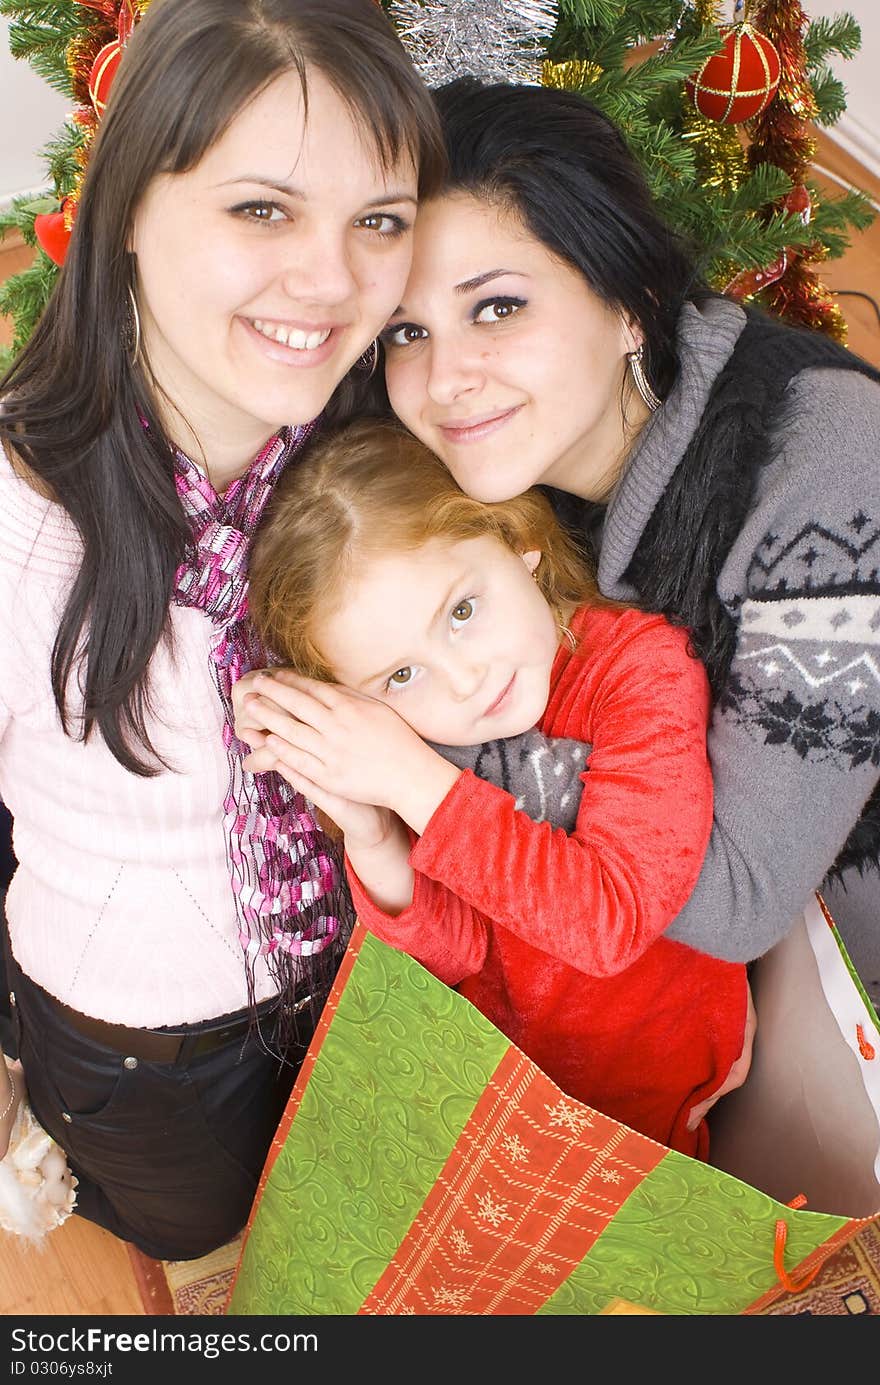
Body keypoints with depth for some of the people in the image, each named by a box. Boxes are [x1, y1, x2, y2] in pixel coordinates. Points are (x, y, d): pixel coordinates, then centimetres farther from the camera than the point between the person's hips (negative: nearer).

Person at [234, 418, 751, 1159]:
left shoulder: (644, 665, -23)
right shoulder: (413, 727, -11)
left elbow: (613, 917, -32)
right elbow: (458, 951, -10)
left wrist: (414, 781, -35)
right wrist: (370, 837, -30)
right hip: (492, 1074, 3)